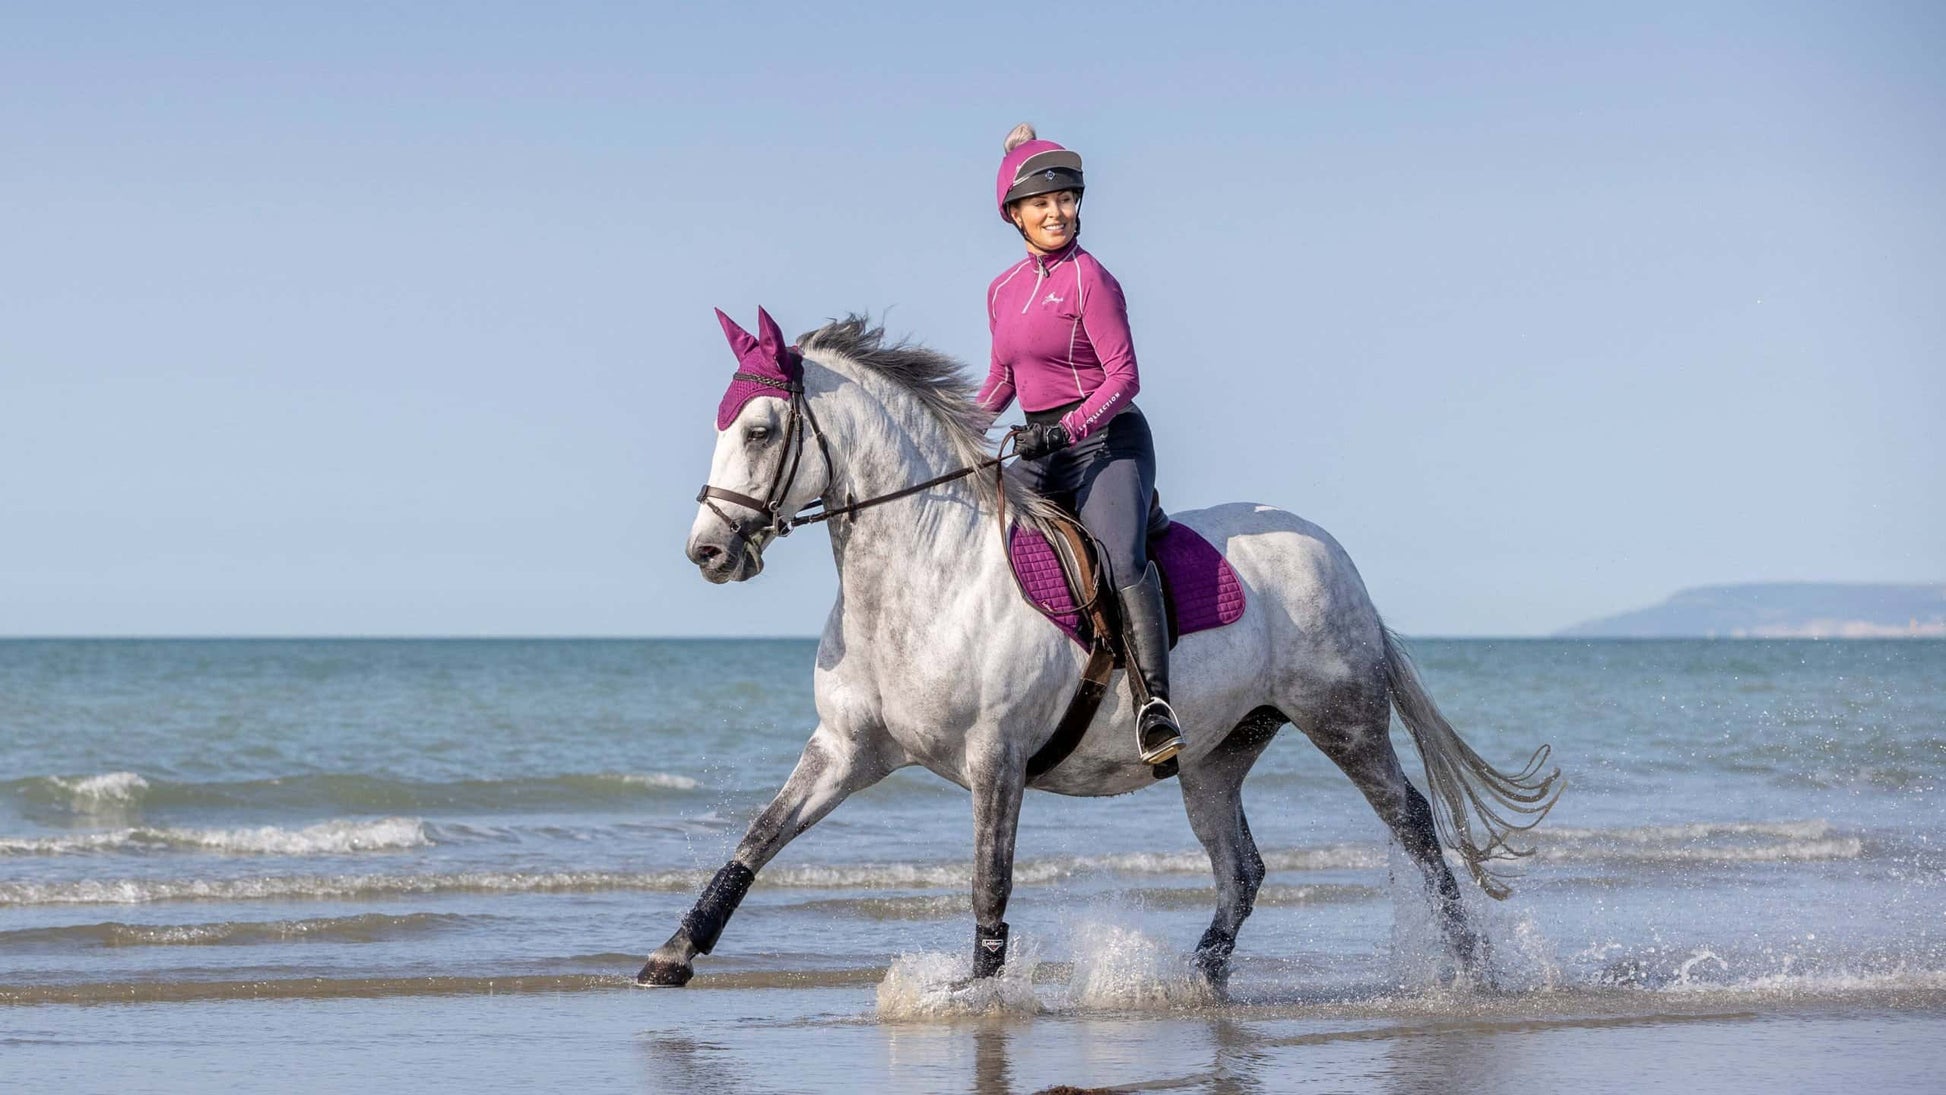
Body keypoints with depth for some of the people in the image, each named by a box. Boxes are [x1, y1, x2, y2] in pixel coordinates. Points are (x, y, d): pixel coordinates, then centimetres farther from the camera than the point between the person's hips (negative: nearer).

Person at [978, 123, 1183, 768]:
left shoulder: (1089, 279, -8)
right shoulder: (1004, 290, 13)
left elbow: (1124, 377, -13)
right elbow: (1003, 377, 25)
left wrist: (1067, 428, -24)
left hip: (1105, 442, -8)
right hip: (1040, 453, 8)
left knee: (1123, 557, -29)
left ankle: (1156, 708, -41)